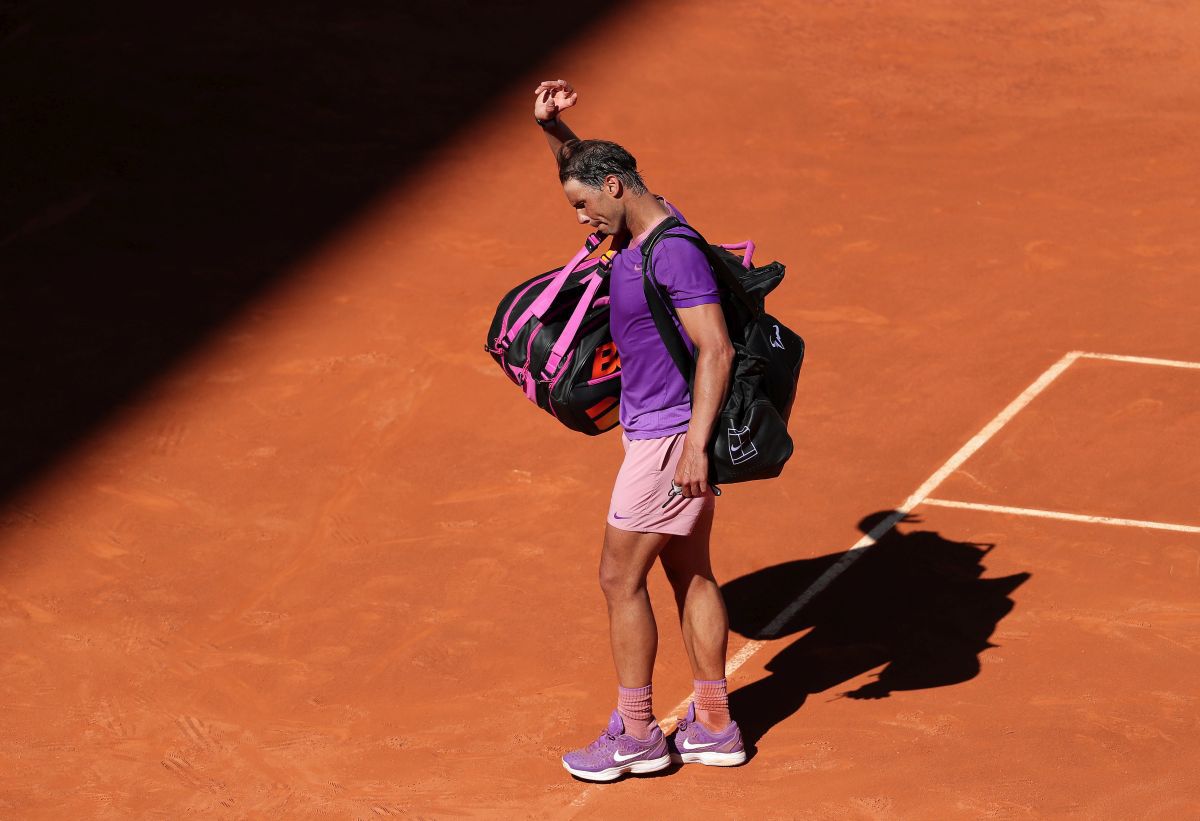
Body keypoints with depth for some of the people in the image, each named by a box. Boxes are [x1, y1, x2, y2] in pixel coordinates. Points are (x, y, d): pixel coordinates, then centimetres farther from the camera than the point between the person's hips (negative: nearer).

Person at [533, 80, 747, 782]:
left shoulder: (675, 251, -20)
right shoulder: (638, 229, 8)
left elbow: (716, 349, -25)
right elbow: (586, 166, 25)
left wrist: (695, 445, -29)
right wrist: (553, 125, 5)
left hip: (669, 439, -10)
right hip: (658, 429, 10)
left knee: (621, 578, -1)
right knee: (690, 574, 13)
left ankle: (635, 734, 7)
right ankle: (714, 726, 19)